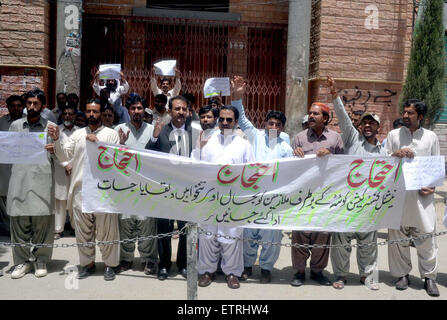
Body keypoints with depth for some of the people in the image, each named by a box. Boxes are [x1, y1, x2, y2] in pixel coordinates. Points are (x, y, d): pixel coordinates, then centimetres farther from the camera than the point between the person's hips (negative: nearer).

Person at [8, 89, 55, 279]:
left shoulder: (51, 127, 8)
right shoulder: (15, 125, 15)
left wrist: (55, 149, -13)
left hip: (42, 179, -2)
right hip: (19, 178, 2)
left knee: (42, 220, -1)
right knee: (18, 219, 4)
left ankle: (40, 261, 14)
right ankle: (22, 261, 16)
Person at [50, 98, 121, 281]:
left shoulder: (111, 134, 4)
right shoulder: (78, 134, 14)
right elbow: (64, 156, 7)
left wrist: (97, 143, -12)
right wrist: (56, 140, -8)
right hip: (80, 189, 4)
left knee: (106, 229, 1)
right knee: (83, 230, 12)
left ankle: (110, 264, 16)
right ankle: (88, 263, 26)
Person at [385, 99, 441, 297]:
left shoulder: (431, 137, 9)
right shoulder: (393, 135, 10)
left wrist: (432, 186, -4)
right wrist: (395, 154, -11)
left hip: (422, 196, 0)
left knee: (426, 236, 1)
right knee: (398, 236, 5)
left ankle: (429, 276, 15)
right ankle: (402, 274, 19)